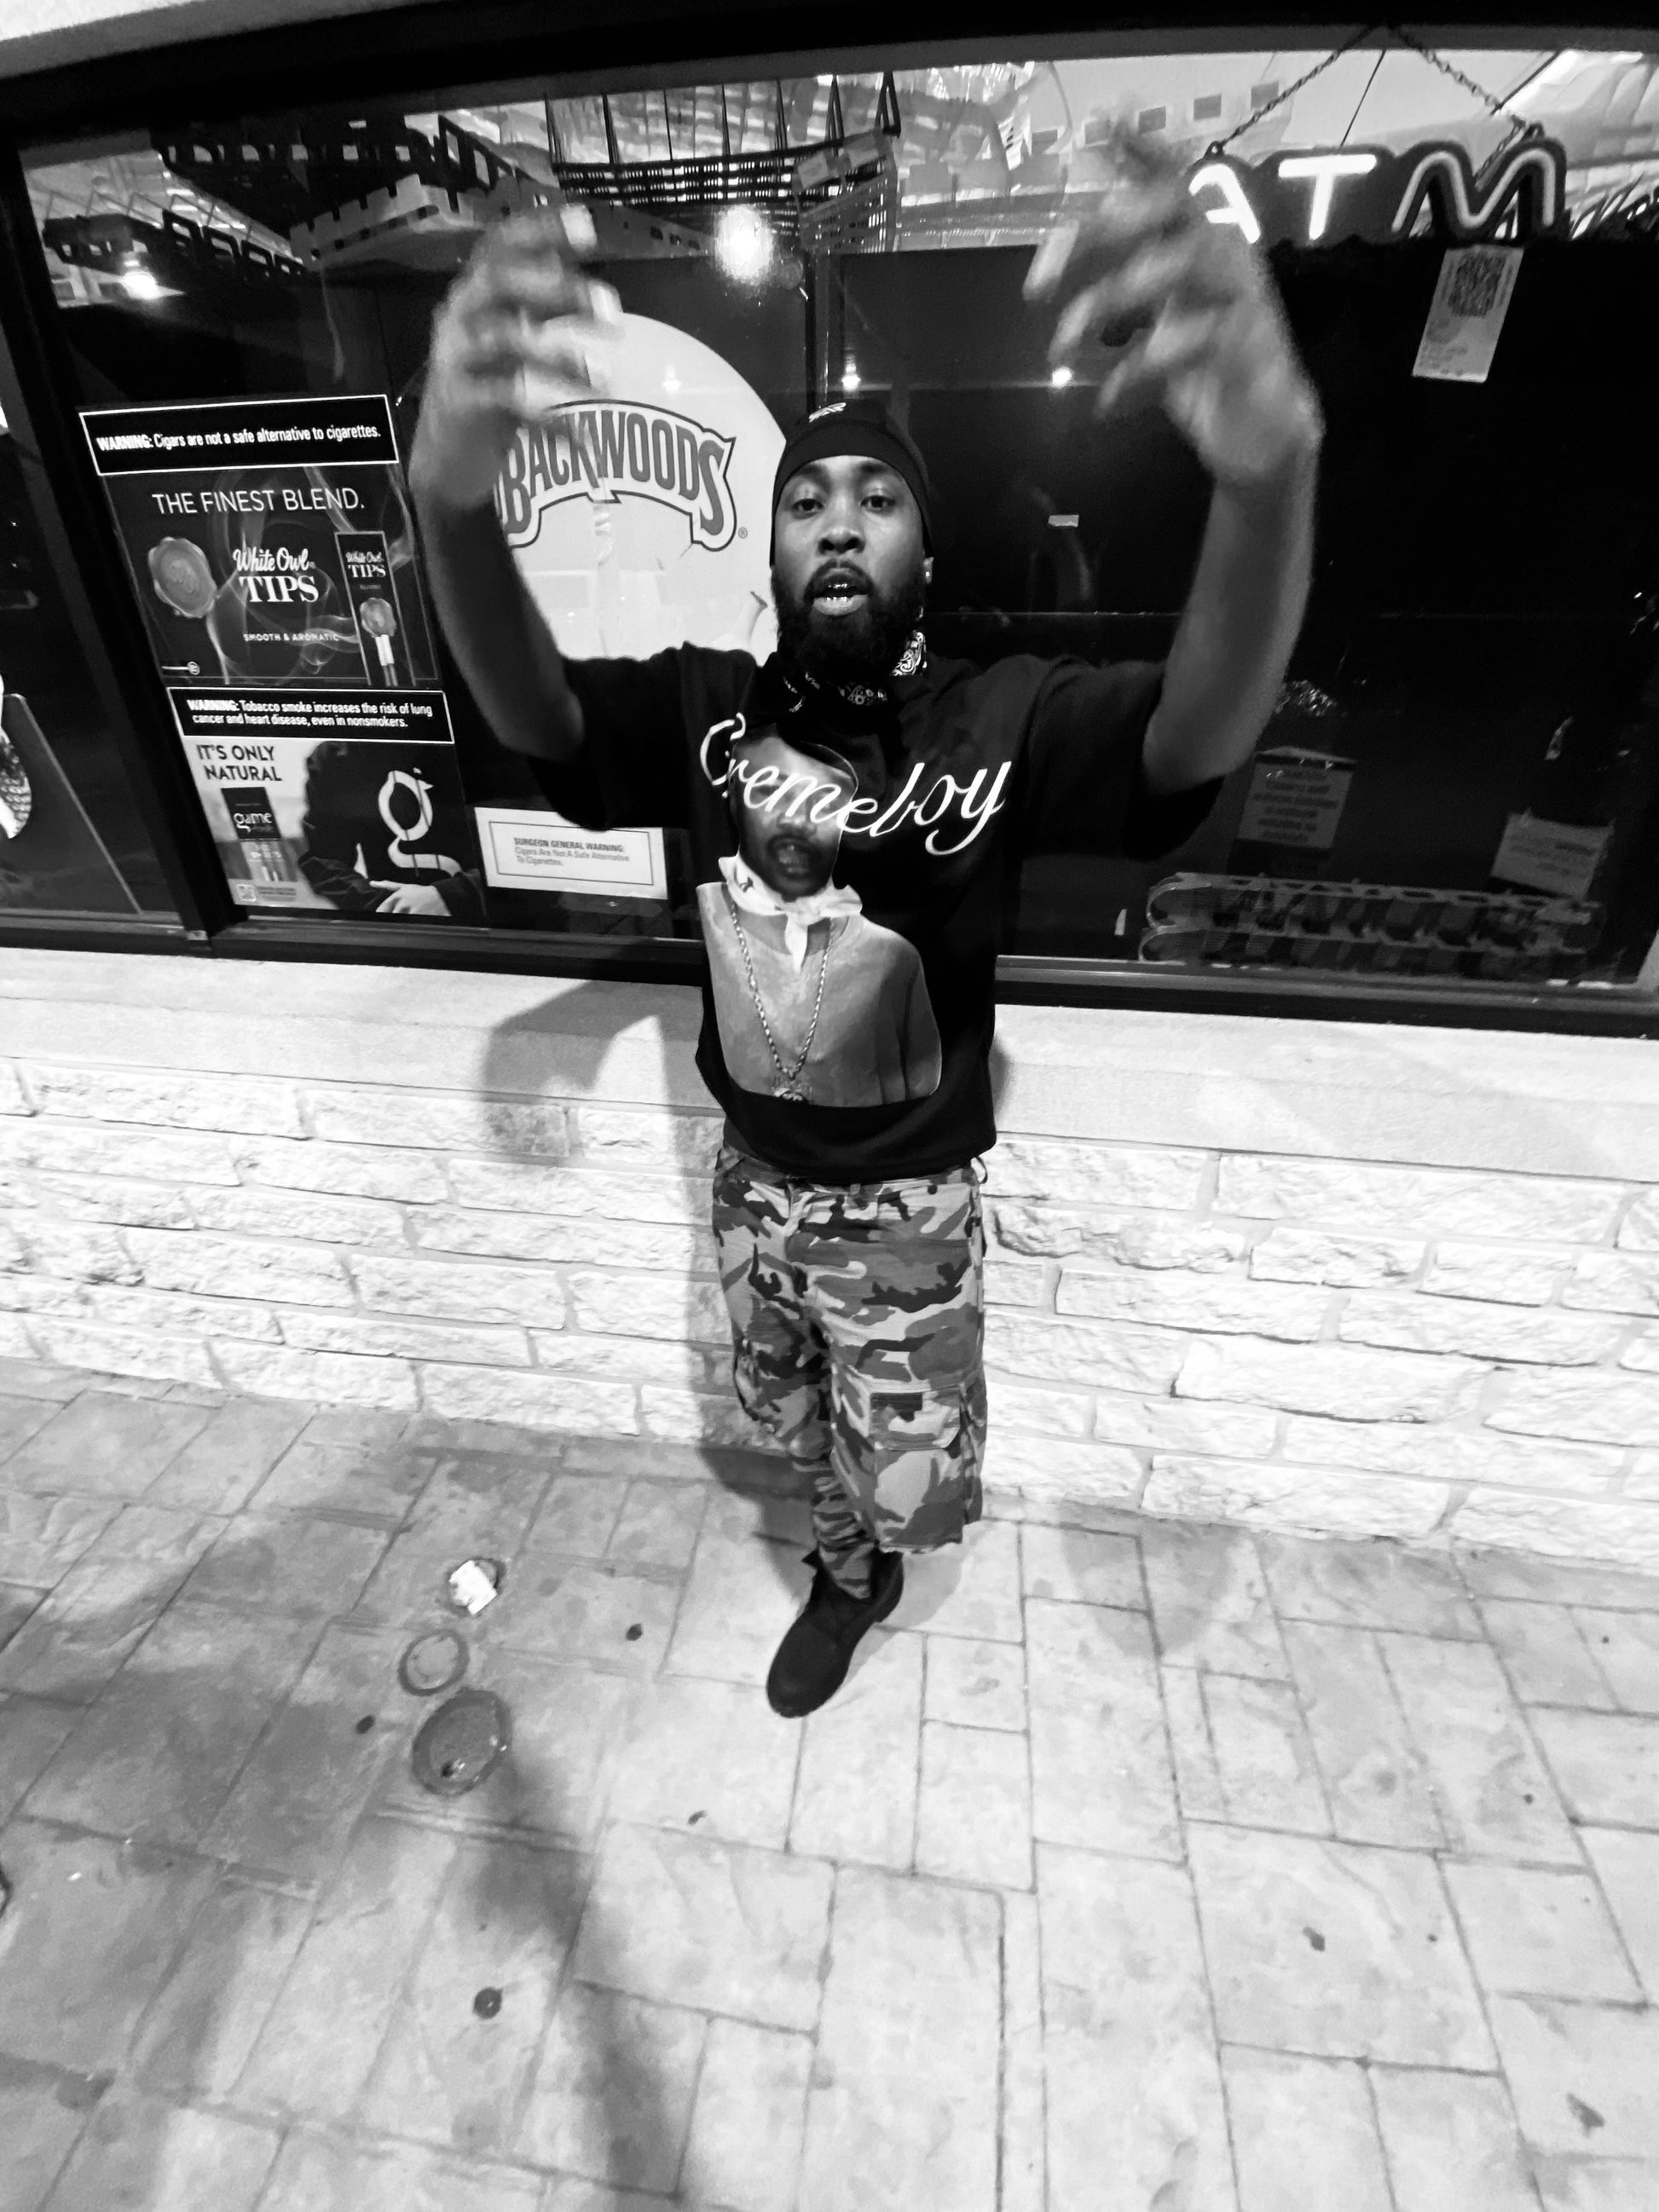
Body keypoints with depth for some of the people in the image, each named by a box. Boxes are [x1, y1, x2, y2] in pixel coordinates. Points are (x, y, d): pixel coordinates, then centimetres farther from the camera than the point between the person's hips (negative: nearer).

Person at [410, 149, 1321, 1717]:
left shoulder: (1001, 719, -17)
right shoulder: (706, 706, -11)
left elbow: (1200, 734, -34)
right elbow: (530, 713, -26)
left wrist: (1269, 463, -55)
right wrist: (451, 495, -47)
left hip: (908, 1203, -2)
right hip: (752, 1177, 3)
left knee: (902, 1479, 20)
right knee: (796, 1421, 29)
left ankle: (853, 1550, 59)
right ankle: (853, 1561, 63)